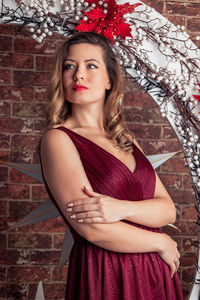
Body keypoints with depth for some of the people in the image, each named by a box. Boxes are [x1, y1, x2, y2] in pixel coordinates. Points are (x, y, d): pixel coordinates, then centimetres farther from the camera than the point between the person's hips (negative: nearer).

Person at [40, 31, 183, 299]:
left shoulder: (126, 140, 10)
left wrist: (121, 208, -18)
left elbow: (168, 209, 1)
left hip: (155, 273, 6)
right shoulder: (58, 139, -9)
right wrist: (162, 243, -6)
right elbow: (93, 230, -18)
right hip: (104, 276, -6)